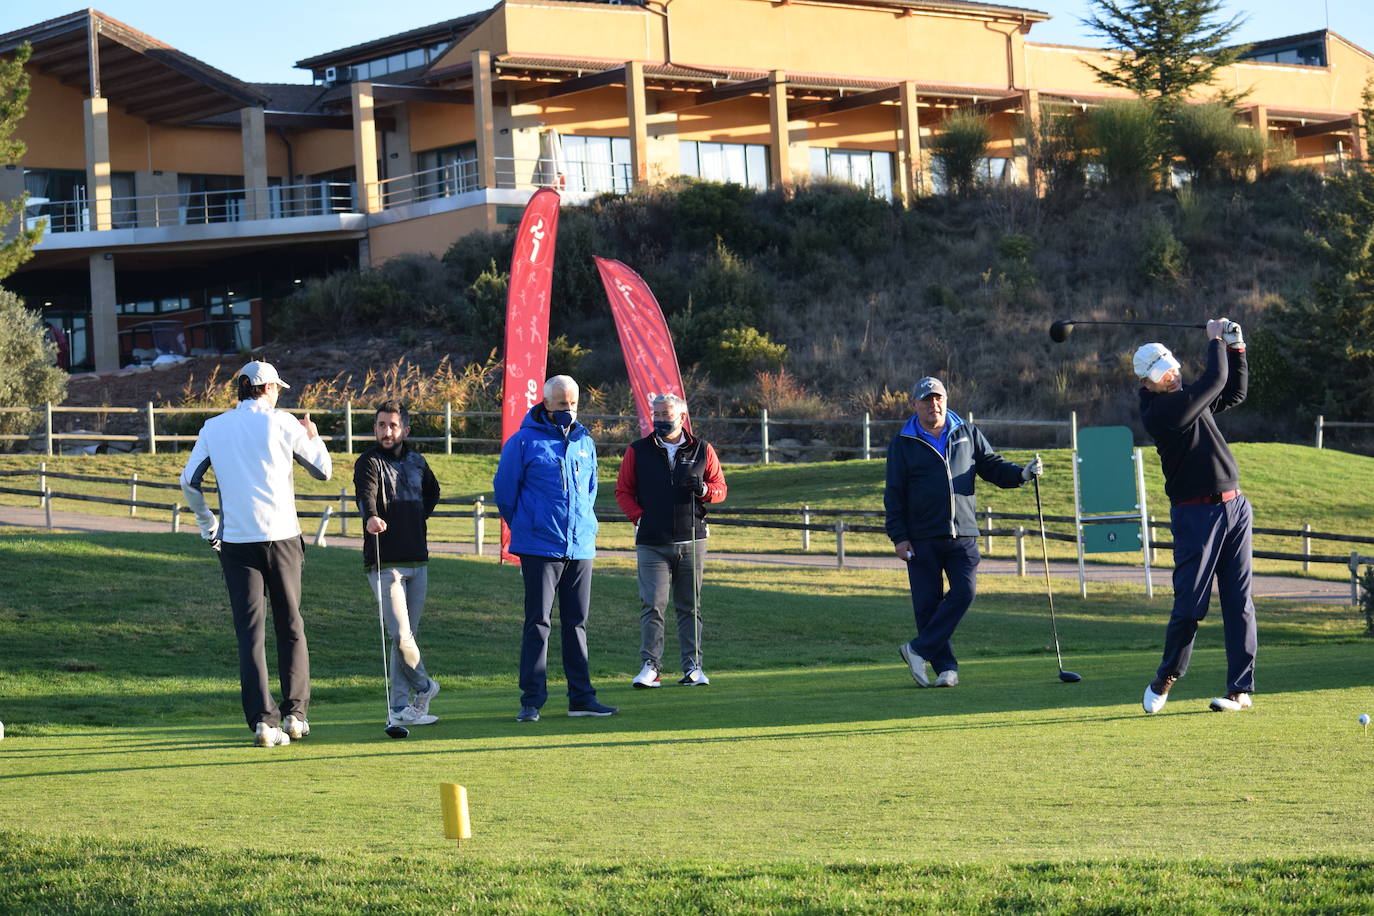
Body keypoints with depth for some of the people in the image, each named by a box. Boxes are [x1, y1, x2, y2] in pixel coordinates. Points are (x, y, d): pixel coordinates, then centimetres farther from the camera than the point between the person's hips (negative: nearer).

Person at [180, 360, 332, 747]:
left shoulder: (213, 428, 5)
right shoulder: (282, 424, -2)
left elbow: (189, 480, 6)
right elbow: (323, 470, 7)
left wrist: (208, 526, 17)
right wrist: (313, 436, 26)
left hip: (236, 541, 1)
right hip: (282, 537, -1)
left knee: (250, 632, 0)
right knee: (291, 627, 12)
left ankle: (263, 720, -9)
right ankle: (295, 714, 13)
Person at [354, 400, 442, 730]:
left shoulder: (417, 461, 12)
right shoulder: (368, 462, -5)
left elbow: (432, 491, 32)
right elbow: (366, 493, -26)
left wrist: (421, 516, 14)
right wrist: (371, 517, -47)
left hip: (418, 560, 5)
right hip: (385, 562, -5)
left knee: (408, 635, 6)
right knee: (400, 636, -13)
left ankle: (400, 708, 11)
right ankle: (424, 687, 11)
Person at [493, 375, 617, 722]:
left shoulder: (584, 442, 11)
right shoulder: (524, 442, -5)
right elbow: (504, 488, 2)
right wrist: (523, 526, 9)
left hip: (581, 547, 5)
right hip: (540, 548, -5)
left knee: (577, 622, 9)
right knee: (537, 623, -5)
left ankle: (581, 696, 14)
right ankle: (531, 700, -2)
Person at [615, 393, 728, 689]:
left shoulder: (702, 450, 8)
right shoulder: (638, 451, 7)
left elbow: (720, 487, 12)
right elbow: (623, 491, 10)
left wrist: (703, 490, -10)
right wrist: (640, 517, -5)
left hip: (692, 541, 1)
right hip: (652, 542, -1)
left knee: (689, 606, 6)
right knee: (652, 604, -9)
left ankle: (693, 666, 10)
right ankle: (650, 666, -6)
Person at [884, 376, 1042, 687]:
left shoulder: (967, 433, 11)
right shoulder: (903, 443, 5)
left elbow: (993, 467, 14)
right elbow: (894, 494, 4)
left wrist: (1022, 473, -6)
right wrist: (899, 537, -3)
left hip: (962, 535, 1)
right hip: (921, 539, -1)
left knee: (963, 592, -13)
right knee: (927, 603, -2)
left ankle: (919, 650, -5)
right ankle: (945, 667, 6)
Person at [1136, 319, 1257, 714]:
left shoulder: (1189, 397, 13)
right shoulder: (1158, 411, -14)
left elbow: (1235, 391, 27)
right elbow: (1215, 379, -15)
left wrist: (1236, 348, 16)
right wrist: (1216, 340, -1)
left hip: (1234, 506, 7)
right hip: (1195, 514, -7)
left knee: (1238, 601, 3)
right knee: (1191, 603, -5)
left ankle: (1241, 689, 6)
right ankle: (1166, 677, 16)